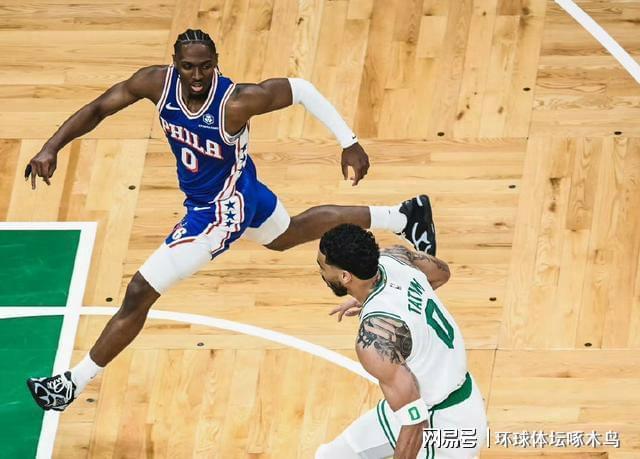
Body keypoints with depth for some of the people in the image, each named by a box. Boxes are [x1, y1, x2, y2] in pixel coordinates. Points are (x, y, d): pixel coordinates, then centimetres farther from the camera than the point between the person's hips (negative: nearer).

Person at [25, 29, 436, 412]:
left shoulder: (236, 103, -35)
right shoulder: (157, 82, -20)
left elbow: (302, 90, -23)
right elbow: (98, 109, -12)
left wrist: (350, 142, -22)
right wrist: (51, 149, -24)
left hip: (219, 212, -8)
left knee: (139, 295, -5)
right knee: (289, 234, 35)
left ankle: (74, 384, 12)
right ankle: (402, 217, 49)